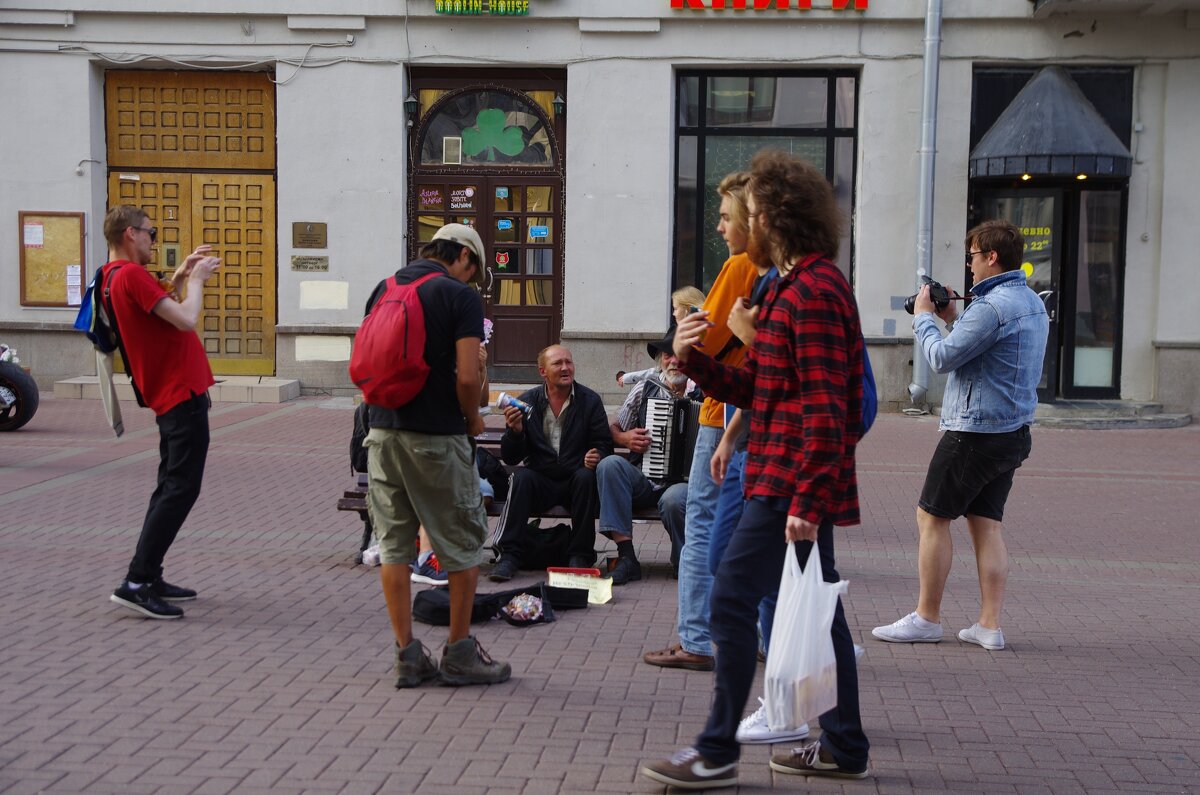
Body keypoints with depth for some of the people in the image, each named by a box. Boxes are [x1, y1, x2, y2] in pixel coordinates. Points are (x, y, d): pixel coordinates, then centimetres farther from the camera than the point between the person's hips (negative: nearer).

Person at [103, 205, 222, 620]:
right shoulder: (131, 275, -18)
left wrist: (181, 276, 17)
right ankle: (136, 582, -9)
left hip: (171, 396, 11)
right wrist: (196, 279, -7)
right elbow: (186, 319, -23)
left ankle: (149, 578, 20)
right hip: (182, 395, -11)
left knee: (172, 487, 16)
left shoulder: (117, 277, 13)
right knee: (180, 489, -9)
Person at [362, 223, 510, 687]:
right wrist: (473, 420, 2)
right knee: (463, 544, 8)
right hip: (437, 437, -5)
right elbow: (467, 376, -15)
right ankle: (459, 653, 14)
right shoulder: (460, 296, -7)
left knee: (394, 543, 9)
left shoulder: (383, 289, 11)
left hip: (383, 430, 6)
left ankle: (407, 655, 11)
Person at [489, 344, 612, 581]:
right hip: (540, 480, 0)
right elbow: (510, 458, 0)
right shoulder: (527, 402, 3)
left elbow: (604, 446, 1)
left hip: (576, 480, 0)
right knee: (521, 477, -29)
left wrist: (597, 457, -23)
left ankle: (580, 555, -20)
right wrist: (515, 431, -20)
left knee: (586, 477, -31)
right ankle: (509, 555, -26)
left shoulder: (590, 401, 3)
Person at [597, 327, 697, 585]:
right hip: (645, 481, 3)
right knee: (609, 464, -27)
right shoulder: (645, 389, 10)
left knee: (672, 500, -38)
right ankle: (626, 556, -28)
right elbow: (614, 429, 17)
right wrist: (624, 438, -5)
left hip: (685, 479, -3)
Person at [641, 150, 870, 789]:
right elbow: (752, 388, 18)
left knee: (731, 599, -7)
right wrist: (693, 359, 2)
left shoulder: (812, 290, -15)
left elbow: (825, 409, -22)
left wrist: (805, 501, -24)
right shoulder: (797, 286, 20)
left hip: (792, 484, -11)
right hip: (801, 485, 11)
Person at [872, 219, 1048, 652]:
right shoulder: (1032, 303, 13)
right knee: (987, 523, 11)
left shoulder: (993, 306, -19)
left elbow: (943, 357, -17)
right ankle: (990, 625, 10)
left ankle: (926, 618, 9)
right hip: (1012, 432, 9)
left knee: (932, 517, 2)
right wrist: (953, 318, 15)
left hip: (974, 431, -9)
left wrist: (924, 317, -2)